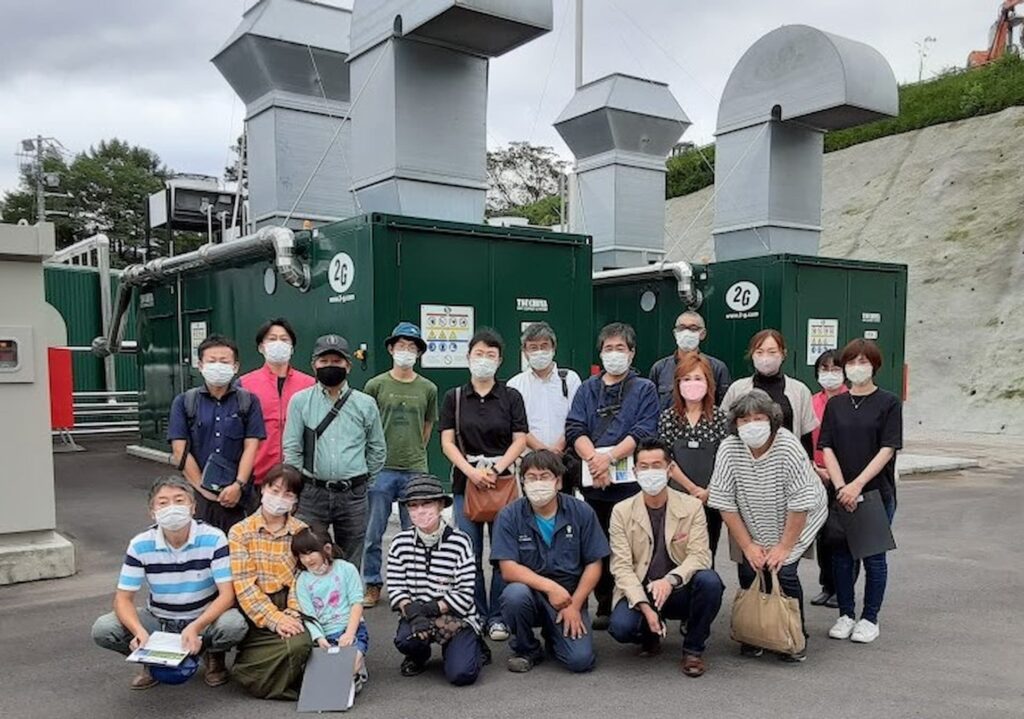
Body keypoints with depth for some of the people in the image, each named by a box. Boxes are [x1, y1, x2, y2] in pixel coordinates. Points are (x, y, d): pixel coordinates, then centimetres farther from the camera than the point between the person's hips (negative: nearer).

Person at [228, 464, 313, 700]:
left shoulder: (302, 532, 8)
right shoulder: (240, 532, 2)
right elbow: (244, 585, -6)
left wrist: (291, 614, -17)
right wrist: (274, 618, -16)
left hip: (288, 611, 2)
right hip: (255, 614, -2)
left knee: (300, 644, -28)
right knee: (292, 647, -26)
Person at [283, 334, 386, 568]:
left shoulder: (365, 404, 4)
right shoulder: (300, 401, 3)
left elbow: (378, 450, 12)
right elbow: (292, 449, 3)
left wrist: (362, 482, 10)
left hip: (353, 496, 1)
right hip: (312, 494, -1)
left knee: (350, 566, 10)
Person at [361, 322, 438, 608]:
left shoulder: (428, 389, 6)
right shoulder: (376, 385, 1)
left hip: (415, 471, 2)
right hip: (380, 469, -1)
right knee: (372, 533, 4)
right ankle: (372, 585, 18)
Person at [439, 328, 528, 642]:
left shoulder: (511, 397, 5)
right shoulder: (454, 397, 7)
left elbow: (519, 440, 0)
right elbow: (447, 442, 2)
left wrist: (496, 469, -14)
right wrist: (471, 471, -12)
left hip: (503, 479, -1)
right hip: (466, 480, 1)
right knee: (470, 554, 4)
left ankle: (497, 616, 13)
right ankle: (475, 615, 16)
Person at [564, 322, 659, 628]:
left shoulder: (644, 389, 7)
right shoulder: (587, 389, 15)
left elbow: (644, 432, -7)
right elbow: (575, 430, 3)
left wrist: (610, 457, -19)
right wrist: (593, 459, -15)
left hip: (631, 481, -3)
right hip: (593, 483, 3)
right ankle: (605, 609, 20)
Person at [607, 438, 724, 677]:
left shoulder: (692, 506, -3)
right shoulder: (622, 512, -3)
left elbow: (699, 555, -12)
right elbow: (622, 566, -9)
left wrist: (670, 580, -33)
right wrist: (644, 606, -24)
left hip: (680, 591, 0)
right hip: (639, 592, 0)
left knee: (709, 581, -31)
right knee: (621, 627, -30)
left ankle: (693, 648, -6)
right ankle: (650, 636, 10)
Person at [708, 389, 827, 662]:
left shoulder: (789, 448, -25)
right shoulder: (728, 449, -18)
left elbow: (800, 506, -21)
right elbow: (726, 504, -13)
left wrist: (784, 548, -17)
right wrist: (747, 546, -11)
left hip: (795, 524, -2)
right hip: (752, 527, 3)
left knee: (784, 573, -14)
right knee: (748, 571, -9)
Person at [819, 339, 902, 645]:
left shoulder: (888, 402, -2)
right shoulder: (835, 404, 8)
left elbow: (887, 450, -9)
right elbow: (827, 448, 2)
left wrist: (857, 485, -17)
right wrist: (840, 486, -11)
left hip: (877, 492, -3)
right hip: (840, 493, 3)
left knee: (873, 557, 5)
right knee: (841, 555, 8)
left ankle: (870, 619, 18)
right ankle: (846, 615, 21)